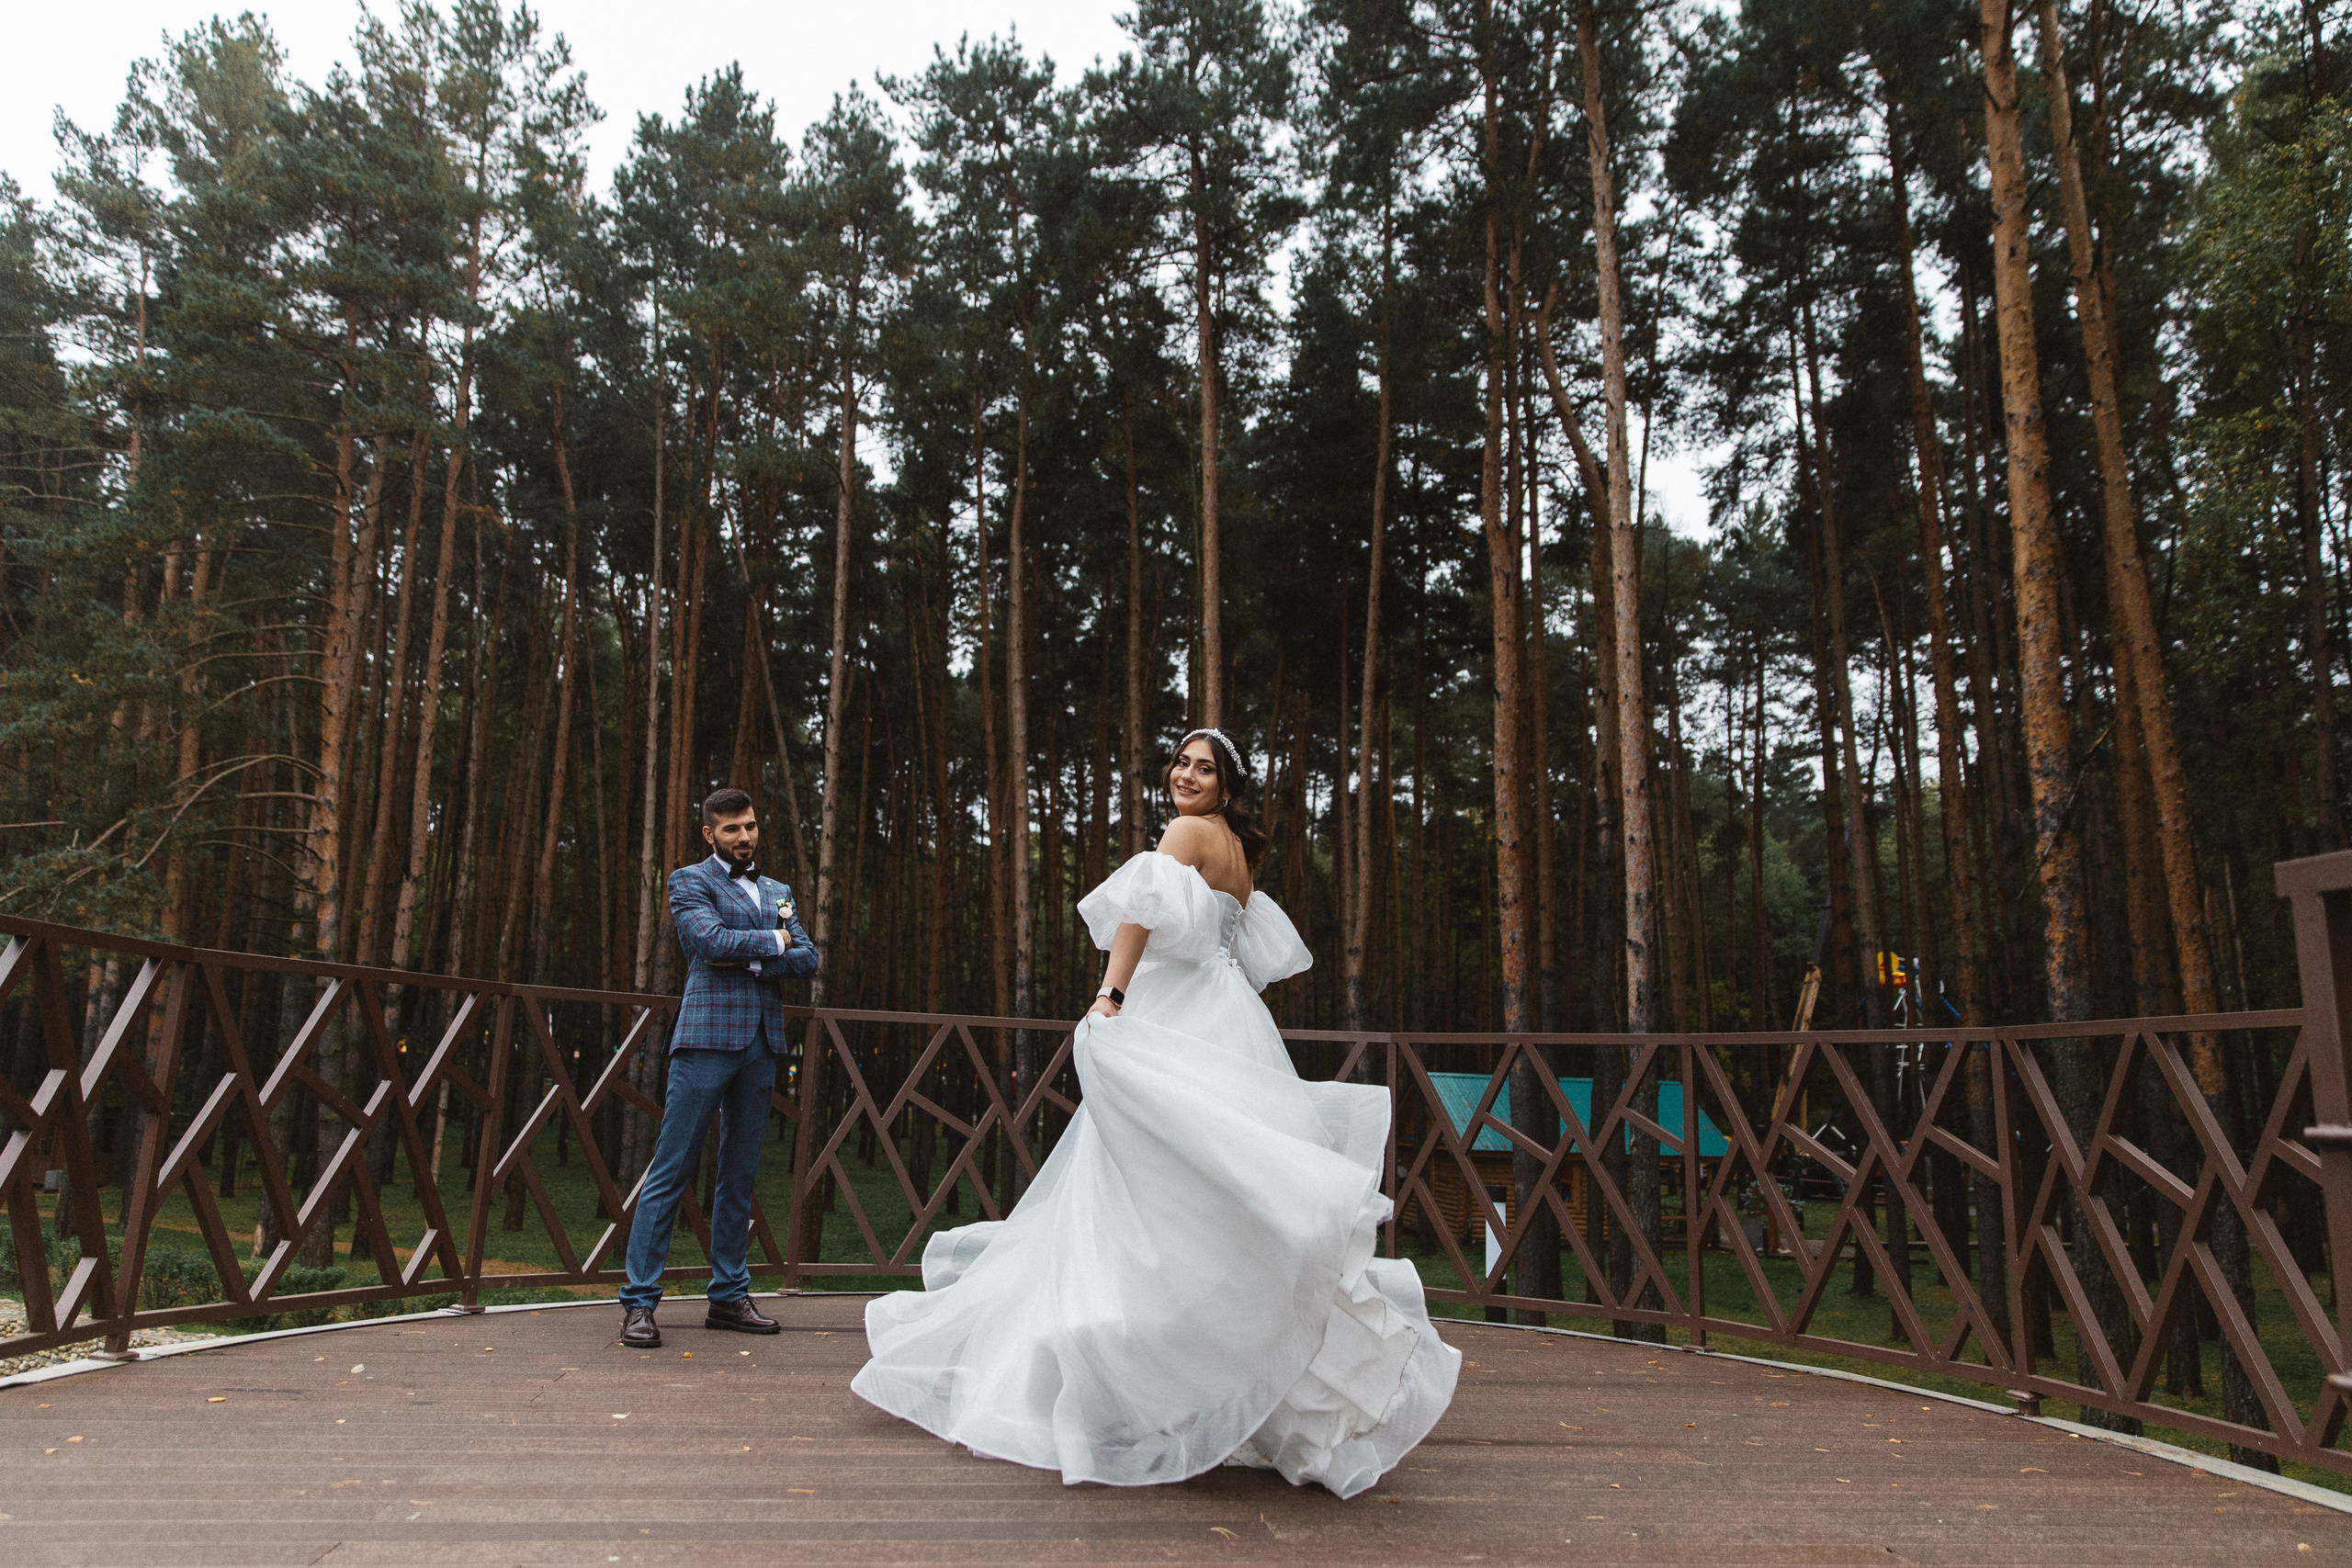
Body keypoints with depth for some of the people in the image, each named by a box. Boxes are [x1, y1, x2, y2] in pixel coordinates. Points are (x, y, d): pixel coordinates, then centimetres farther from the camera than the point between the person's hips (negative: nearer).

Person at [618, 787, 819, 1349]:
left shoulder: (778, 892, 22)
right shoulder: (689, 880, 5)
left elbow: (806, 958, 10)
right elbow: (712, 941, -14)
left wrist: (749, 961, -5)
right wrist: (773, 940, -1)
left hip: (762, 1041, 6)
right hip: (708, 1033, -6)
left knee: (739, 1176, 10)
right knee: (669, 1171, -5)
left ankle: (729, 1297, 17)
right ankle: (639, 1303, -1)